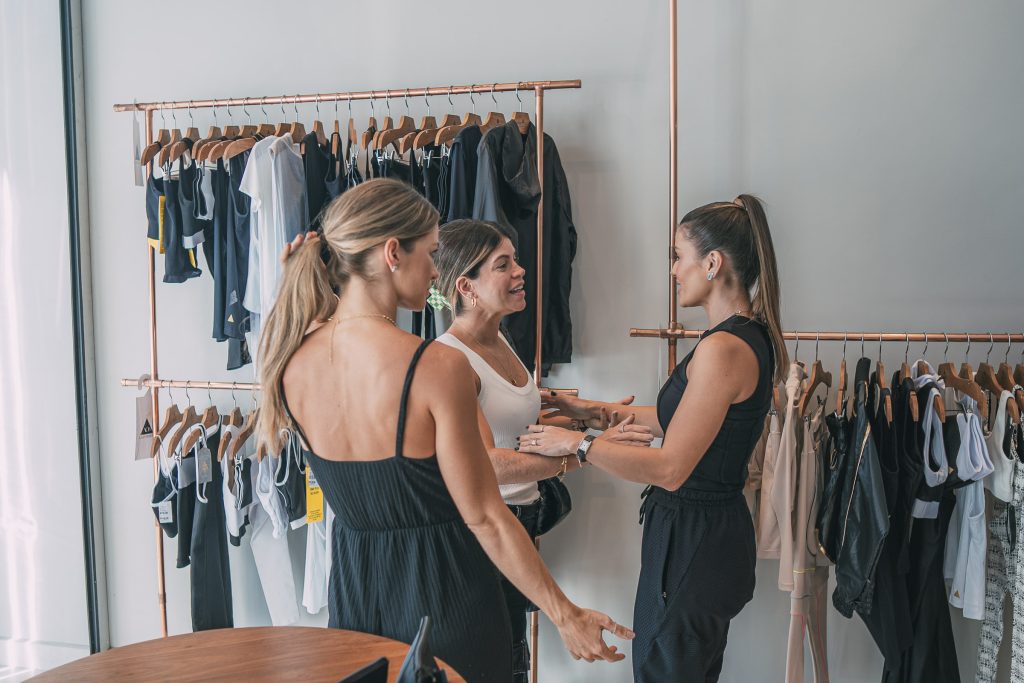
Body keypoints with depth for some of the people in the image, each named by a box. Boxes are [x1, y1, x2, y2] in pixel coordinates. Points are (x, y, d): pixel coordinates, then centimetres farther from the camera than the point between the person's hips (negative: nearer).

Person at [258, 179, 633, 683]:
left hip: (352, 585, 5)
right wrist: (566, 616, -8)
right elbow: (484, 518, -19)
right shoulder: (438, 367, -25)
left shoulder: (292, 363, -8)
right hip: (440, 589, -5)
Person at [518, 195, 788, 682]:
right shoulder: (752, 336, 6)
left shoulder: (723, 348, -25)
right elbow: (688, 421, 15)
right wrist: (596, 410, 15)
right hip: (717, 529, 10)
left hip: (693, 537, -10)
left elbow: (671, 468, -24)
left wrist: (576, 445, -17)